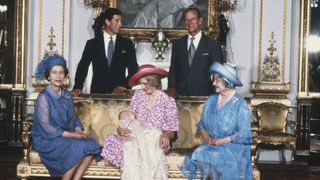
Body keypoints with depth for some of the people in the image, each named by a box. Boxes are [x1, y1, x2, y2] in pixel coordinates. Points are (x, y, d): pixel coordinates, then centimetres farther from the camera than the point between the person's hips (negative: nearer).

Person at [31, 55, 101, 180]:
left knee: (91, 145, -19)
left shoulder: (67, 95, 10)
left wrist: (78, 130, -9)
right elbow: (45, 126, -16)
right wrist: (70, 134, -20)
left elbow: (74, 118, 13)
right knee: (79, 147, -29)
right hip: (47, 139, -6)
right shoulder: (44, 97, -11)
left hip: (67, 136, 6)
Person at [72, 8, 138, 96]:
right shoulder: (92, 43, 8)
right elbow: (82, 67, 3)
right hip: (97, 93, 0)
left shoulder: (127, 44, 9)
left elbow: (134, 69, 7)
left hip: (119, 93, 1)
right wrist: (78, 87, -12)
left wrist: (125, 85, -9)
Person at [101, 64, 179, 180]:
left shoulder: (168, 101, -1)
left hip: (155, 142, -4)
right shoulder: (138, 95, 9)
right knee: (110, 140, -26)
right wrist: (120, 129, -16)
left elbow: (171, 132, 3)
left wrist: (166, 136, -22)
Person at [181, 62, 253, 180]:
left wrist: (223, 140, -16)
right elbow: (201, 123, 12)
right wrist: (205, 135, -8)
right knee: (195, 156, -23)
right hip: (211, 145, 4)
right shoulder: (211, 100, 10)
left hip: (233, 146, -4)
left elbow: (243, 134, -9)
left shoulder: (240, 104, -6)